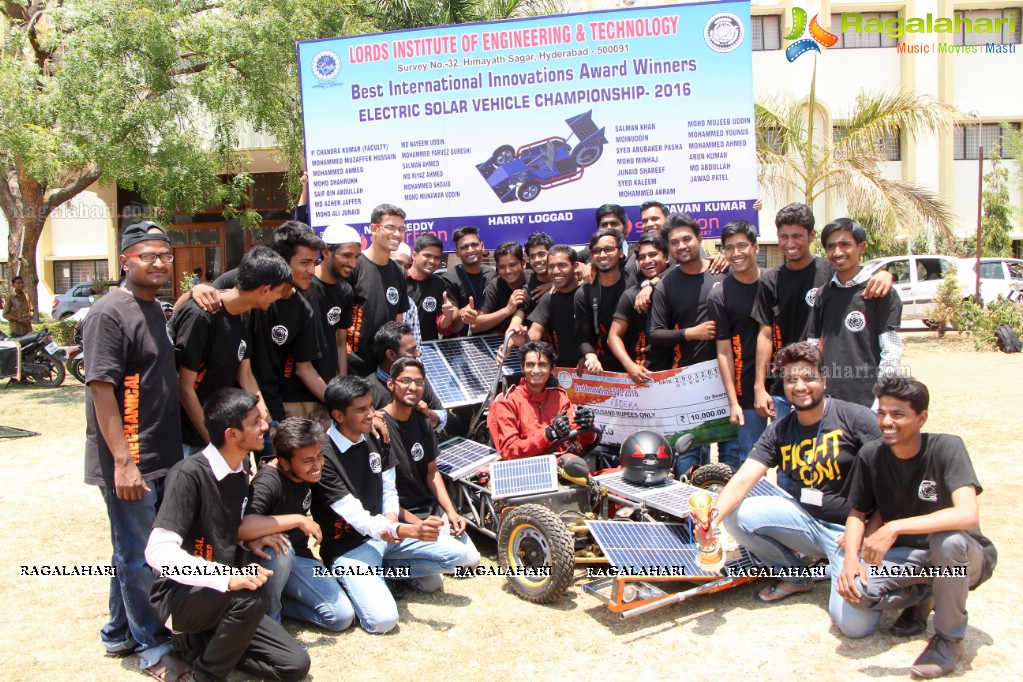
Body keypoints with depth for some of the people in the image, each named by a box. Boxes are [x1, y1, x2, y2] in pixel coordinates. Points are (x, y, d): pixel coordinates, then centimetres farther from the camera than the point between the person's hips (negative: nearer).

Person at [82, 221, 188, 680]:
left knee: (133, 550, 18)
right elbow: (100, 388, -19)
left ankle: (120, 633, 33)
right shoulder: (110, 314, -14)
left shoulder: (155, 309, 13)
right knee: (137, 555, 3)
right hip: (129, 461, -9)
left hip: (161, 455, 9)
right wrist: (122, 460, -22)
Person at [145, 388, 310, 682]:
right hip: (180, 595, -7)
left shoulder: (240, 469, 3)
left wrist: (250, 538, -1)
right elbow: (158, 552, -29)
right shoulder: (189, 474, -20)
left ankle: (202, 642, 10)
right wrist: (228, 577, -40)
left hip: (223, 597, 7)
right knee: (253, 593, -36)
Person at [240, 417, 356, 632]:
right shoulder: (268, 482, -27)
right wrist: (299, 520, -36)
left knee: (342, 618, -10)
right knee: (279, 548, -40)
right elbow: (240, 527, -45)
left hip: (299, 557, 6)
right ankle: (268, 614, -14)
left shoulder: (309, 475, -5)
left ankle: (275, 600, 7)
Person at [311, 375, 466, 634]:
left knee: (456, 554, -5)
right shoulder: (324, 457, -20)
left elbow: (389, 490, 8)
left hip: (385, 533, 7)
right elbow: (357, 518, -23)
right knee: (382, 619, -26)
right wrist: (411, 531, -34)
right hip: (349, 547, -7)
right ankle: (353, 581, 4)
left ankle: (380, 570, 4)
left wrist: (392, 519, -15)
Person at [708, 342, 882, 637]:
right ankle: (795, 575, 9)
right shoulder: (780, 431, 2)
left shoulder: (855, 417, -10)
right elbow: (743, 479, -8)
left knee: (854, 621, -24)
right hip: (806, 518, 5)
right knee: (736, 515, -15)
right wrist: (714, 516, -27)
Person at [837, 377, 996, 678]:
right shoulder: (871, 455, -10)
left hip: (966, 559, -3)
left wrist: (894, 528, -40)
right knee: (854, 588, -26)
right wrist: (850, 558, -18)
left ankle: (950, 637, -11)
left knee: (948, 539, -39)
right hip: (908, 556, 3)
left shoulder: (946, 447, -22)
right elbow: (857, 514, 1)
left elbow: (968, 515, -36)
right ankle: (921, 596, 11)